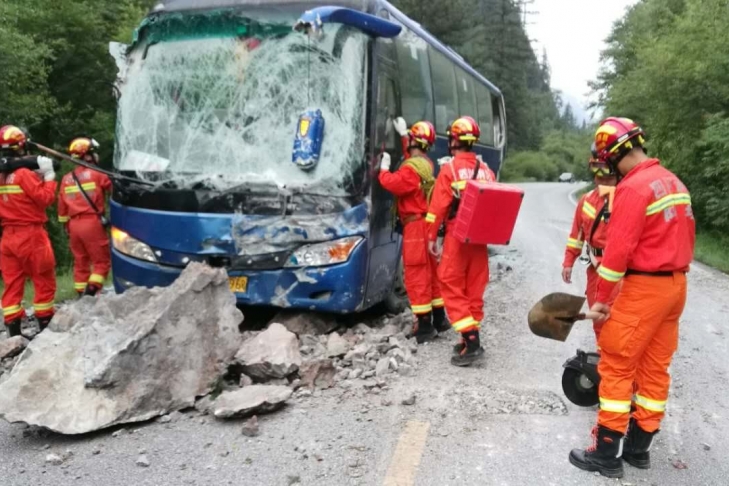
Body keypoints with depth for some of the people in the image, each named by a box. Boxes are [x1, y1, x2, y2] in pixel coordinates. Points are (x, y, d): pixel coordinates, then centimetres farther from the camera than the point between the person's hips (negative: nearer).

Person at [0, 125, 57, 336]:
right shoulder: (24, 173, -13)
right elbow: (46, 198, -15)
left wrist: (37, 176, 11)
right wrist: (48, 175, -7)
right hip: (30, 235, -7)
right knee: (44, 282, 4)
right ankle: (45, 326, 9)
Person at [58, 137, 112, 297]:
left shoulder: (66, 179, 11)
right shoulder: (96, 174, -6)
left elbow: (62, 207, 14)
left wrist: (66, 226, 24)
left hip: (74, 224, 6)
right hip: (92, 222, -6)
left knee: (80, 262, 13)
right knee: (102, 261, 0)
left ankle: (81, 295, 17)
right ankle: (90, 292, -12)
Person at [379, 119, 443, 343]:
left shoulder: (412, 168, -18)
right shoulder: (425, 163, 12)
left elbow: (394, 184, -28)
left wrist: (384, 170, -10)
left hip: (416, 225, -10)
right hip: (427, 223, 10)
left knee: (416, 275, -6)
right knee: (431, 271, 16)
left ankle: (425, 326, -3)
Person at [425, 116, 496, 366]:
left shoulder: (449, 169, -8)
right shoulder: (487, 171, 8)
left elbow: (438, 206, -10)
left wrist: (432, 237, -4)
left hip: (457, 236, -6)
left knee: (452, 286, 0)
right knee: (474, 287, 11)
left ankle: (470, 341, -7)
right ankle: (471, 339, 17)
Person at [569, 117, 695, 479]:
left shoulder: (634, 187, -17)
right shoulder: (674, 182, 11)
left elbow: (619, 247, -20)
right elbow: (687, 235, 16)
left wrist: (602, 297, -13)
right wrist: (675, 271, 20)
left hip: (643, 287, -9)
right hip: (675, 285, 9)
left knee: (616, 367, -1)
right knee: (655, 368, 13)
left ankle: (606, 453, 6)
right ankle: (638, 447, 24)